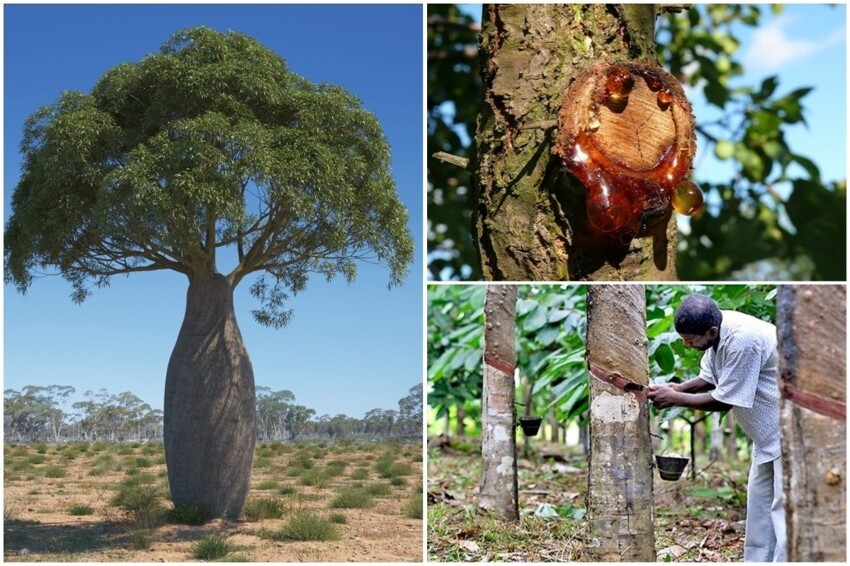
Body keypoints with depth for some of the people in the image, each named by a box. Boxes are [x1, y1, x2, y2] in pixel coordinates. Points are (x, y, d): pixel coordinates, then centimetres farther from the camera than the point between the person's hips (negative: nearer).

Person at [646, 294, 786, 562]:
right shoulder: (717, 329, -4)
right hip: (769, 430, 10)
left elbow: (724, 400, -24)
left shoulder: (742, 341, -32)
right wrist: (678, 387, -8)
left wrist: (675, 398, -15)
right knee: (760, 500, 16)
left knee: (784, 505, -10)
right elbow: (709, 378, 10)